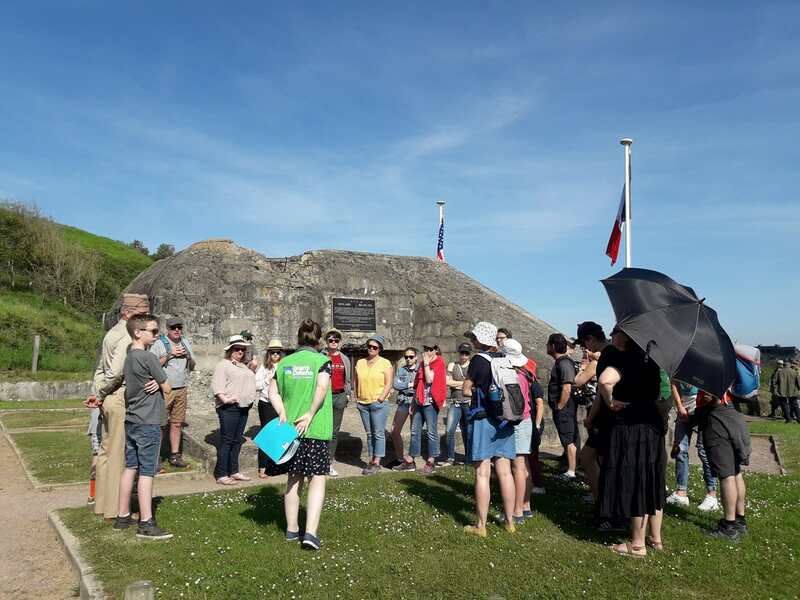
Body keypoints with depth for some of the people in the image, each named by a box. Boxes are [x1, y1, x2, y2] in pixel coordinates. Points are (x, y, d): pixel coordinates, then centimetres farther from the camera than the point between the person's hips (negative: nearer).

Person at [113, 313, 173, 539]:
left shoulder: (128, 357, 8)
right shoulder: (148, 357, -17)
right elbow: (167, 388, -11)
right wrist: (159, 383, 8)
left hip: (131, 421, 8)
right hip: (148, 423, -8)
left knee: (130, 468, 15)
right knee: (146, 472, -3)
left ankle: (123, 516, 23)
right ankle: (146, 524, 2)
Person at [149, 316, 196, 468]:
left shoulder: (185, 343, 14)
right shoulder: (159, 343, -3)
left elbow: (192, 366, 20)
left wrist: (188, 356, 0)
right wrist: (170, 355, -15)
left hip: (182, 390, 5)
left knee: (177, 423, 9)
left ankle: (175, 455, 17)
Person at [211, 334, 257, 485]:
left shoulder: (243, 366, 20)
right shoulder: (223, 365, -6)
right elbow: (216, 385, -17)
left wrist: (250, 398, 16)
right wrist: (224, 399, -28)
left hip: (243, 407, 8)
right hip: (229, 408, -8)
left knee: (237, 440, 12)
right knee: (226, 440, -5)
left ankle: (234, 471, 20)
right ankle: (221, 475, 0)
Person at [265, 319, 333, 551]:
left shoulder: (285, 362, 9)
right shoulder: (322, 360, -4)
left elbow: (273, 392, 3)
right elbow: (321, 388, -18)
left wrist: (283, 413, -4)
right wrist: (310, 415, -15)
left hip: (290, 427, 4)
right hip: (315, 428, -4)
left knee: (294, 478, 17)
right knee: (317, 479, 1)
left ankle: (291, 529, 25)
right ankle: (311, 532, -10)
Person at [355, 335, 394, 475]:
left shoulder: (385, 363, -2)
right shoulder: (360, 363, 12)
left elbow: (389, 384, -6)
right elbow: (356, 382, 16)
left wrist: (381, 398, -14)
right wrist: (358, 397, 6)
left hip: (378, 403, -5)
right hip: (363, 404, 5)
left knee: (379, 433, -3)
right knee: (369, 434, 10)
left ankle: (377, 463, 1)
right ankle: (371, 461, 16)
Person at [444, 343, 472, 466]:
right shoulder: (452, 365, 11)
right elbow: (448, 382, -1)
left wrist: (457, 384, -5)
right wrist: (465, 383, -3)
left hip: (469, 403, -1)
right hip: (455, 403, 1)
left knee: (467, 432, 4)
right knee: (450, 431, -8)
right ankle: (451, 458, 1)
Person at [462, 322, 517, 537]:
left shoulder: (479, 359, -11)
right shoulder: (505, 359, 5)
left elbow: (466, 390, -6)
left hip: (482, 420, -6)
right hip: (504, 422, 6)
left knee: (482, 474, 0)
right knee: (504, 472, 11)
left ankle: (480, 525, 6)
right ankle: (509, 522, 18)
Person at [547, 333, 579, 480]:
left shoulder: (564, 364, -17)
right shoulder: (560, 362, 15)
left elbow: (567, 389, -24)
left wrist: (559, 407, -18)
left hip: (564, 409, -10)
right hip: (561, 409, 10)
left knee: (569, 440, -5)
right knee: (568, 440, 14)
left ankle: (571, 472, 0)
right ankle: (570, 469, 22)